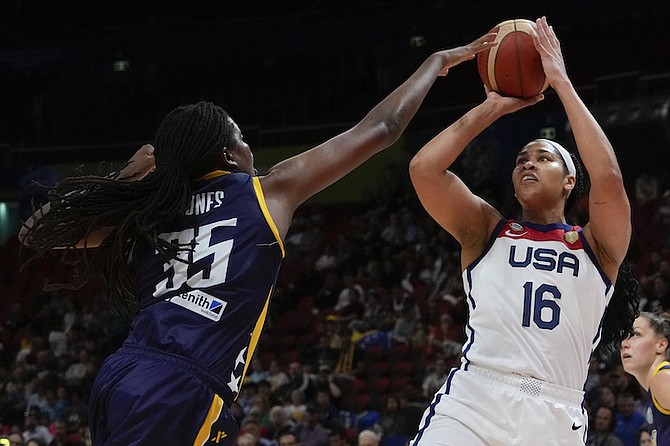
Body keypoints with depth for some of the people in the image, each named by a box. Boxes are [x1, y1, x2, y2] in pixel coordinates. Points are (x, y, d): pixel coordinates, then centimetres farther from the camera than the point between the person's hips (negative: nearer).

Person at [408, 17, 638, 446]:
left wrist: (561, 81, -1)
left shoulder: (595, 246, 13)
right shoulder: (488, 229, 16)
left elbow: (609, 178, -6)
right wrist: (493, 108, 7)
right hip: (473, 399, 0)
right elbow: (424, 168, 2)